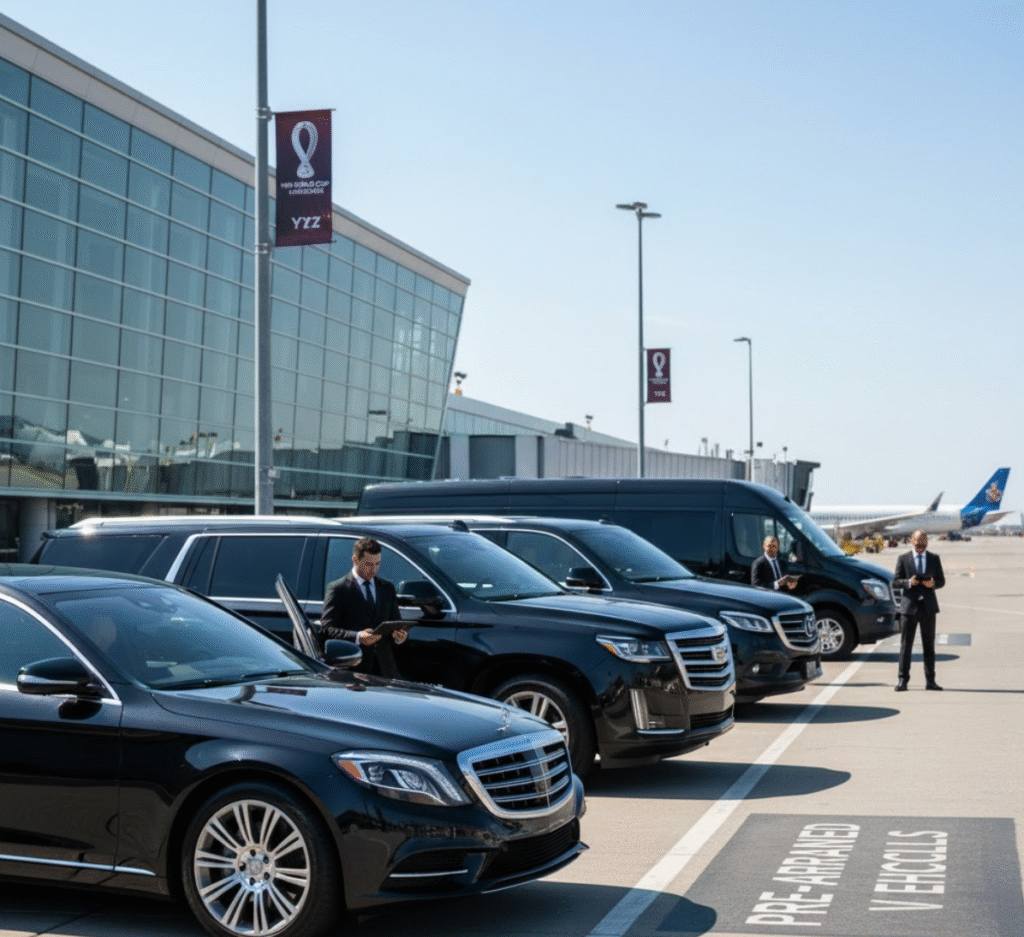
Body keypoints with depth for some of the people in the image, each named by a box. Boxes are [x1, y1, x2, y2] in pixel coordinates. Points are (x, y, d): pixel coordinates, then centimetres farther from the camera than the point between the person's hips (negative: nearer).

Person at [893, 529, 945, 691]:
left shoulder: (934, 558, 10)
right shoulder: (903, 558, 4)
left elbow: (942, 581, 11)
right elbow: (895, 582, 3)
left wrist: (933, 584, -11)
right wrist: (908, 582, -16)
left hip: (929, 606, 2)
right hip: (910, 605, -2)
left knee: (929, 645, 6)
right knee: (906, 644, -2)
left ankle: (930, 681, 12)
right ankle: (903, 679, 2)